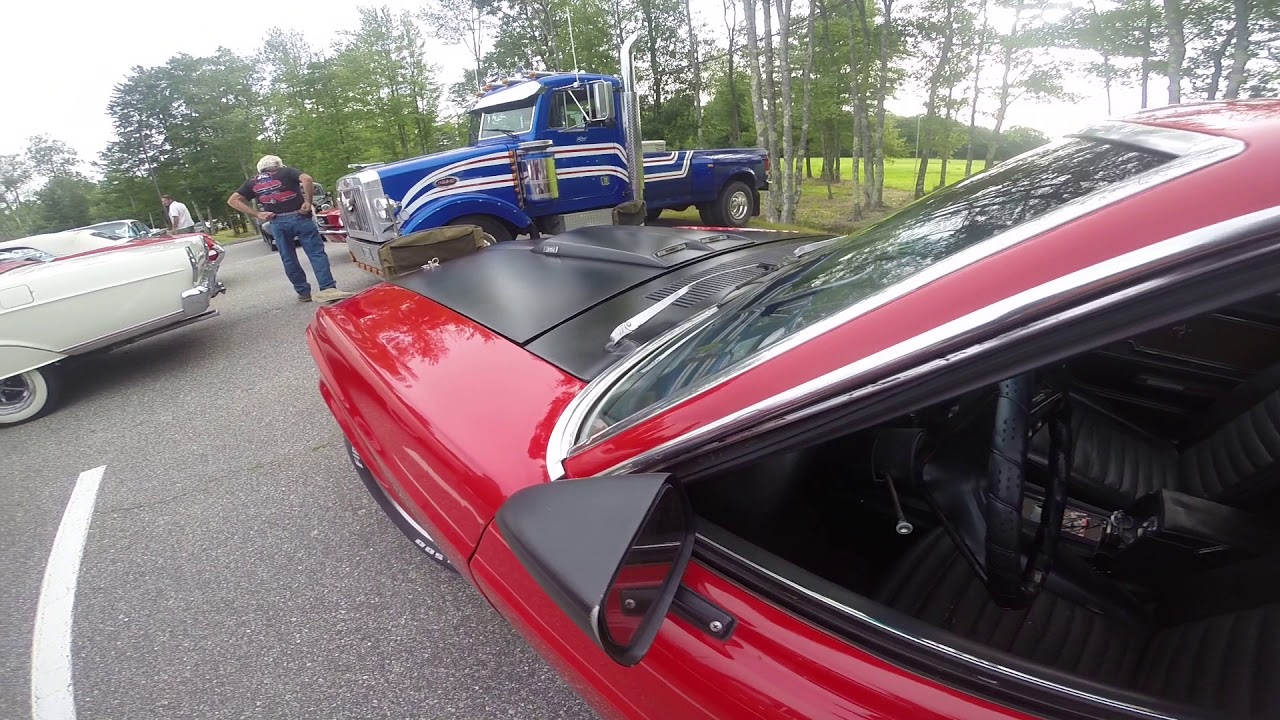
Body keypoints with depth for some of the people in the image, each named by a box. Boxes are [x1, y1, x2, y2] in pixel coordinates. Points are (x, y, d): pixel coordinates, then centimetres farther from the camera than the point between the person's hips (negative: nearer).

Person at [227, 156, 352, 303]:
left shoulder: (252, 182, 18)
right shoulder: (287, 171, 11)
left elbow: (233, 200, 13)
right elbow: (307, 179, -10)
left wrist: (257, 214, 7)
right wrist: (308, 201, -7)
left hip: (277, 222, 3)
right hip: (299, 217, -2)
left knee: (288, 259, 11)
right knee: (316, 253, -5)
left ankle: (303, 292, 14)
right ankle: (328, 288, -16)